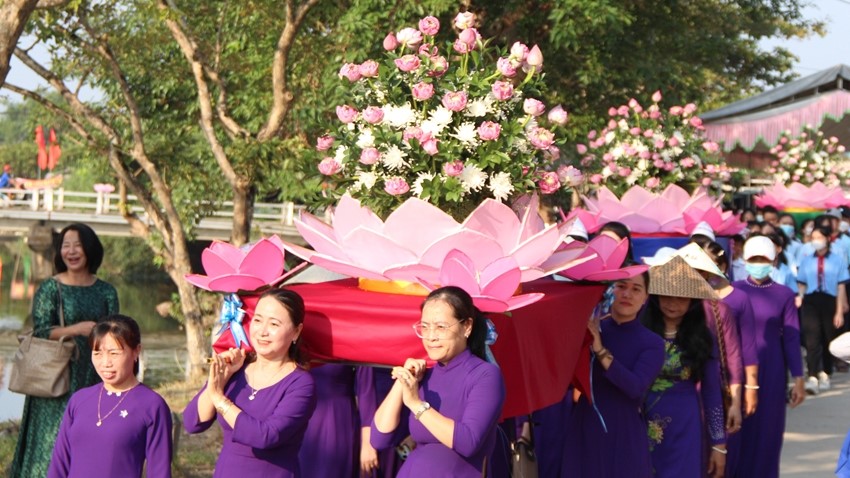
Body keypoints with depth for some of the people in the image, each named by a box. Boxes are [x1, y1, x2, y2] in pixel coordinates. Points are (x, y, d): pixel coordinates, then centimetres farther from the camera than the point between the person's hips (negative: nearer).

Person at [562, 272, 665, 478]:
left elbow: (636, 388, -16)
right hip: (585, 429, 1)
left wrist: (600, 351, -22)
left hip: (624, 435, -1)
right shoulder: (588, 330, 2)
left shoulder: (652, 343, 0)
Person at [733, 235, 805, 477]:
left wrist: (798, 380, -4)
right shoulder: (733, 290, 2)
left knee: (767, 430, 4)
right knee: (738, 430, 2)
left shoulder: (784, 294, 1)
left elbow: (791, 339, 0)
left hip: (771, 371, 0)